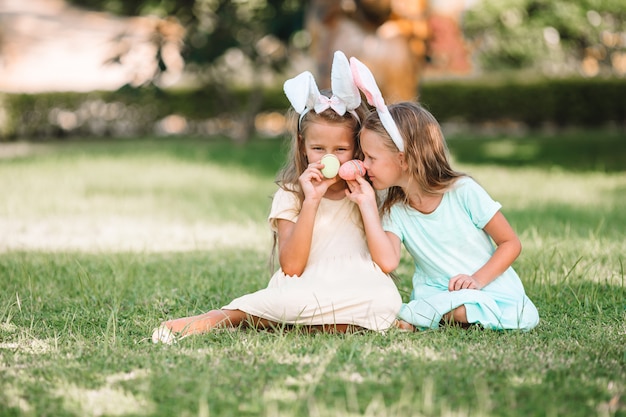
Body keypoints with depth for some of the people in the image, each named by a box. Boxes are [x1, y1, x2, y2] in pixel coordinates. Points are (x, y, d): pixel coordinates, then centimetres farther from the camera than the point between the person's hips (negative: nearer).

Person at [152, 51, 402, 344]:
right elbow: (291, 267, -9)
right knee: (292, 300, -39)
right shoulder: (290, 196, 5)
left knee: (387, 301, -32)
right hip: (308, 290, -3)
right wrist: (311, 202, -14)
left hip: (357, 292, 3)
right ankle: (221, 318, -17)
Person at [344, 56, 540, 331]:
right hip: (437, 295, 0)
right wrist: (367, 204, -16)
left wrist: (478, 279, -18)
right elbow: (387, 262, -19)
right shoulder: (393, 210, 1)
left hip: (490, 291, 0)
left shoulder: (463, 191, -8)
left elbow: (510, 243, -4)